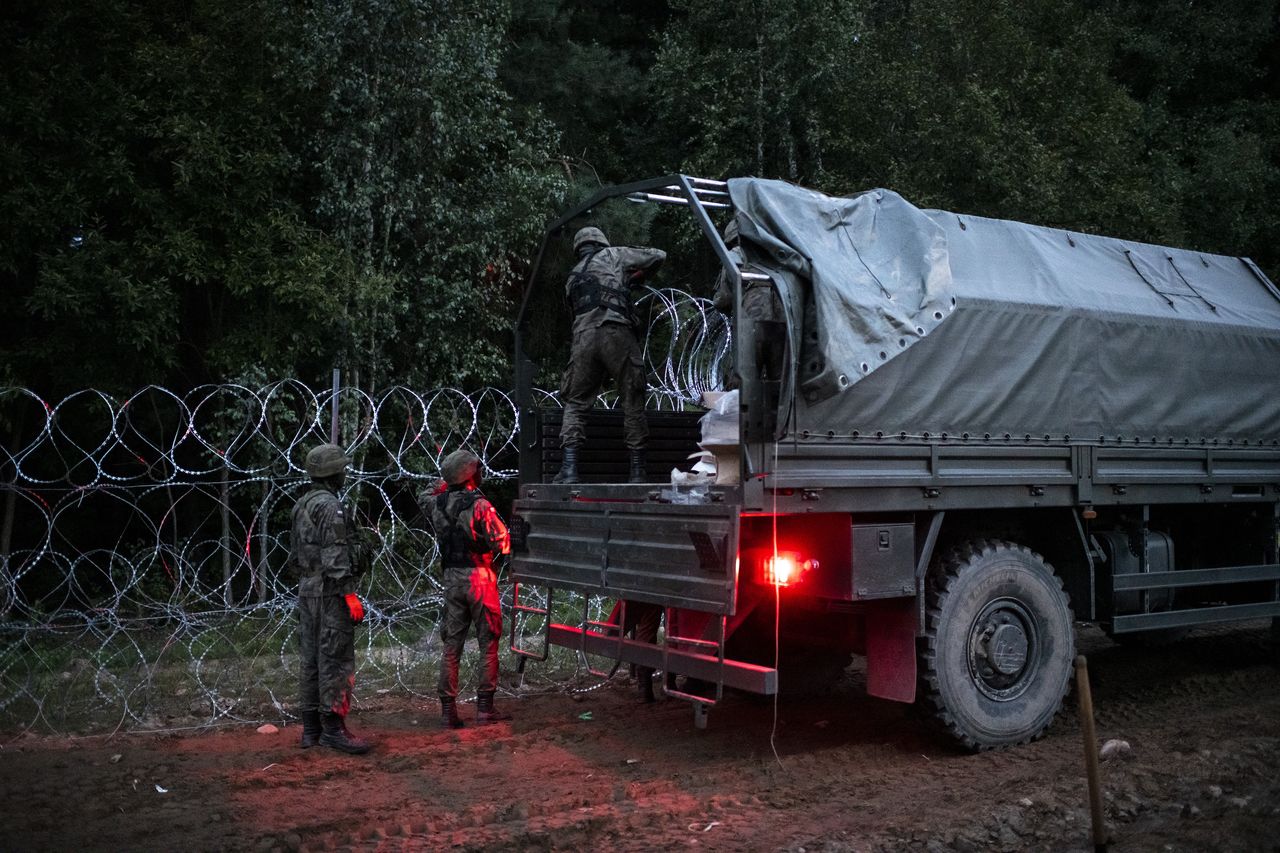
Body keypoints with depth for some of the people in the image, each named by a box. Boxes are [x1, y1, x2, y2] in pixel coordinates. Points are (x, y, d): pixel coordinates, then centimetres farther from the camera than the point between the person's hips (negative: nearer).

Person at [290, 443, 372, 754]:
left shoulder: (302, 506, 14)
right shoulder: (331, 507, -15)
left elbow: (295, 554, 18)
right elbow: (336, 557, -21)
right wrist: (350, 595, -20)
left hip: (307, 590, 10)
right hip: (331, 592, -10)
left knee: (312, 659, 11)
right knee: (336, 660, -7)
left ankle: (311, 727, 15)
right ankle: (333, 727, -5)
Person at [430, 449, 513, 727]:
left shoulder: (438, 504, 0)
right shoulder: (479, 505, -16)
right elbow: (502, 543, -16)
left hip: (452, 578, 5)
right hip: (479, 578, -5)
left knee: (451, 645, 10)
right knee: (488, 644, 6)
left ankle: (448, 710, 11)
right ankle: (485, 707, 8)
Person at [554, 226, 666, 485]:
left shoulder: (572, 277, 29)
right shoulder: (613, 254, 19)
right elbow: (659, 256, 22)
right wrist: (636, 276, 38)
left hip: (583, 337, 3)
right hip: (616, 334, -3)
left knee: (575, 404, 11)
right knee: (633, 404, 5)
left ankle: (569, 468, -2)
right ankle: (637, 471, 6)